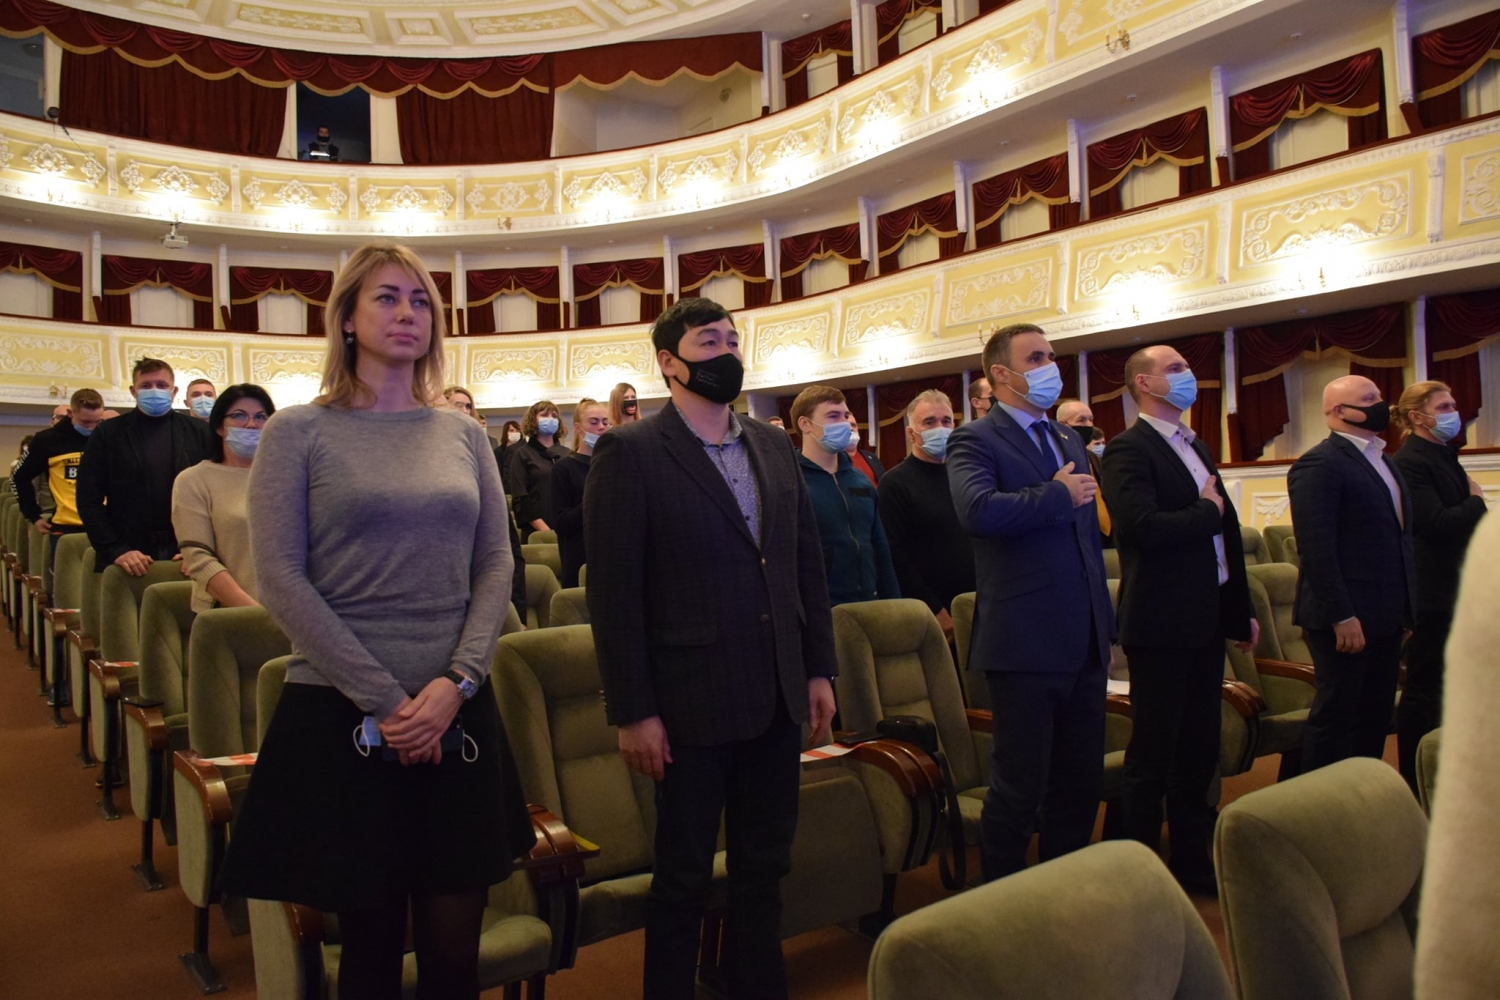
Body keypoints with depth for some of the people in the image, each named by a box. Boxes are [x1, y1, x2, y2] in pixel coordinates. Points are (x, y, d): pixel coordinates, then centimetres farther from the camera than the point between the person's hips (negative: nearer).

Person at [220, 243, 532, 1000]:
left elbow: (496, 566, 5)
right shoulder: (298, 432, 0)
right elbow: (281, 579, -8)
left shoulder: (462, 434, 9)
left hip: (457, 715, 3)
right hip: (342, 715, -3)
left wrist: (457, 682, -9)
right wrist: (383, 700, -12)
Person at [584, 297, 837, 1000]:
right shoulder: (630, 452, -9)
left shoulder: (772, 446, 10)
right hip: (693, 705, -5)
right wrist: (632, 711, -13)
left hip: (778, 701, 6)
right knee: (684, 878, 11)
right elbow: (613, 591, -11)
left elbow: (807, 564, 12)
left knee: (765, 869, 18)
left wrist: (819, 669, 8)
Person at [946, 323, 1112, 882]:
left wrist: (1106, 628, 21)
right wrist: (1058, 495, -16)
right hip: (1026, 645, -7)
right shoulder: (975, 441, -7)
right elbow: (977, 510, -29)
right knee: (1020, 789, 2)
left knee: (1081, 784, 16)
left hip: (1084, 646, 8)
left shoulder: (1069, 442, 18)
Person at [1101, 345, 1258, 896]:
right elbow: (1141, 526, -27)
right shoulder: (1129, 449, -11)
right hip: (1161, 623, -8)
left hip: (1207, 620, 9)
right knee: (1153, 754, 2)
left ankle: (1194, 862, 29)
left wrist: (1242, 609, 17)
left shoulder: (1194, 447, 17)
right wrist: (1206, 512, -11)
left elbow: (1226, 534, 19)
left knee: (1199, 749, 16)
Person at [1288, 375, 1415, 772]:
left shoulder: (1383, 461, 17)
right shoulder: (1319, 464, -13)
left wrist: (1405, 607, 13)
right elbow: (1316, 547, -20)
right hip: (1345, 618, -9)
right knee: (1335, 716, 0)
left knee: (1376, 717, 14)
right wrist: (1341, 616, -22)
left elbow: (1397, 537, 19)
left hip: (1386, 616, 9)